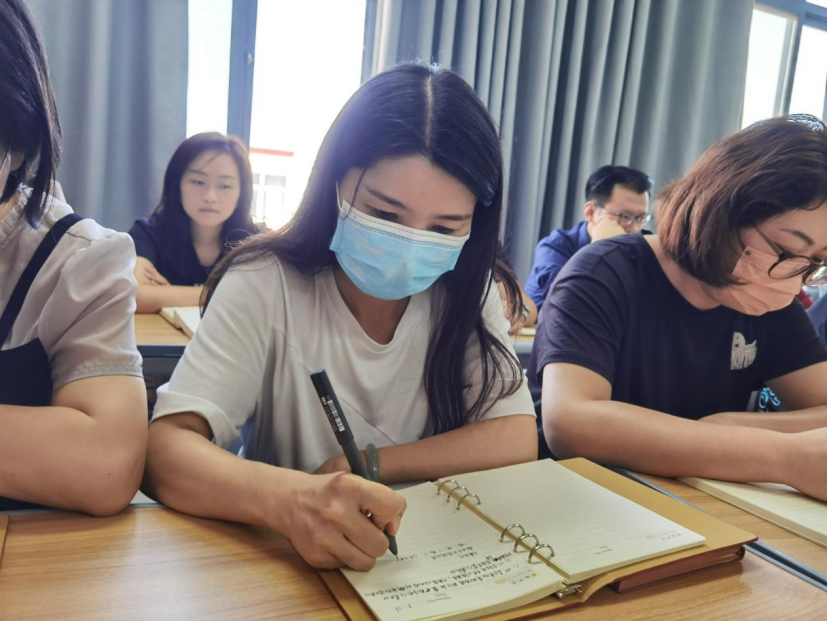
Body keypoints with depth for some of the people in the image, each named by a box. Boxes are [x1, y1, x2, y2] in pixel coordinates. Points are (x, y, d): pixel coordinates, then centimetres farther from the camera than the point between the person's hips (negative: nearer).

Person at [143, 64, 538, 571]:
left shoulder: (469, 289, -6)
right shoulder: (265, 285, -14)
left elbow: (517, 441, -10)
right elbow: (166, 449, -23)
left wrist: (364, 463, -17)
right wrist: (292, 498, -41)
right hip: (281, 557, -1)